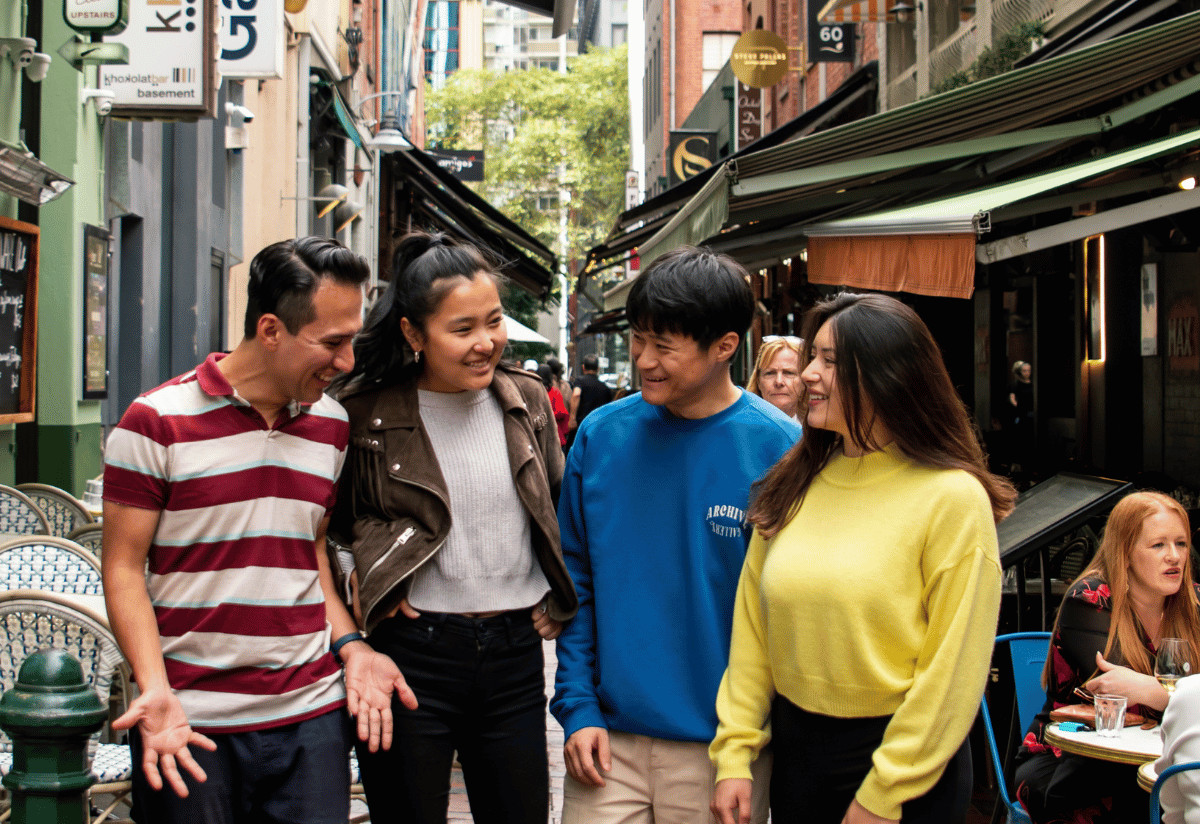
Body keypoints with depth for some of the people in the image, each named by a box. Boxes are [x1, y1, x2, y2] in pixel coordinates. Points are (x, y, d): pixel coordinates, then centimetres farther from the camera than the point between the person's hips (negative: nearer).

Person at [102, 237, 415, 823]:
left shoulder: (332, 424, 9)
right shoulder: (157, 422, -6)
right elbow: (124, 568, -5)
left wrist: (349, 646, 4)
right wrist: (154, 689, -17)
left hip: (312, 715, 4)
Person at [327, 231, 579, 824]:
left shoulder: (527, 401, 5)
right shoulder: (365, 413, -6)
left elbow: (561, 508, 18)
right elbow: (329, 519, 7)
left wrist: (558, 601, 11)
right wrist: (369, 577, -5)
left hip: (516, 649, 3)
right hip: (412, 653, -3)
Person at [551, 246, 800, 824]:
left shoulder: (778, 449, -9)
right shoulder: (600, 436, 0)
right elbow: (575, 580, 6)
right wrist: (578, 706, -2)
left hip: (723, 747, -2)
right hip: (608, 738, 2)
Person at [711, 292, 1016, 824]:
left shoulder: (952, 498, -13)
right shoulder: (792, 487, 2)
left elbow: (952, 672, -14)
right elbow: (751, 626, 4)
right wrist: (734, 754, -2)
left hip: (906, 776, -5)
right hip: (794, 747, 5)